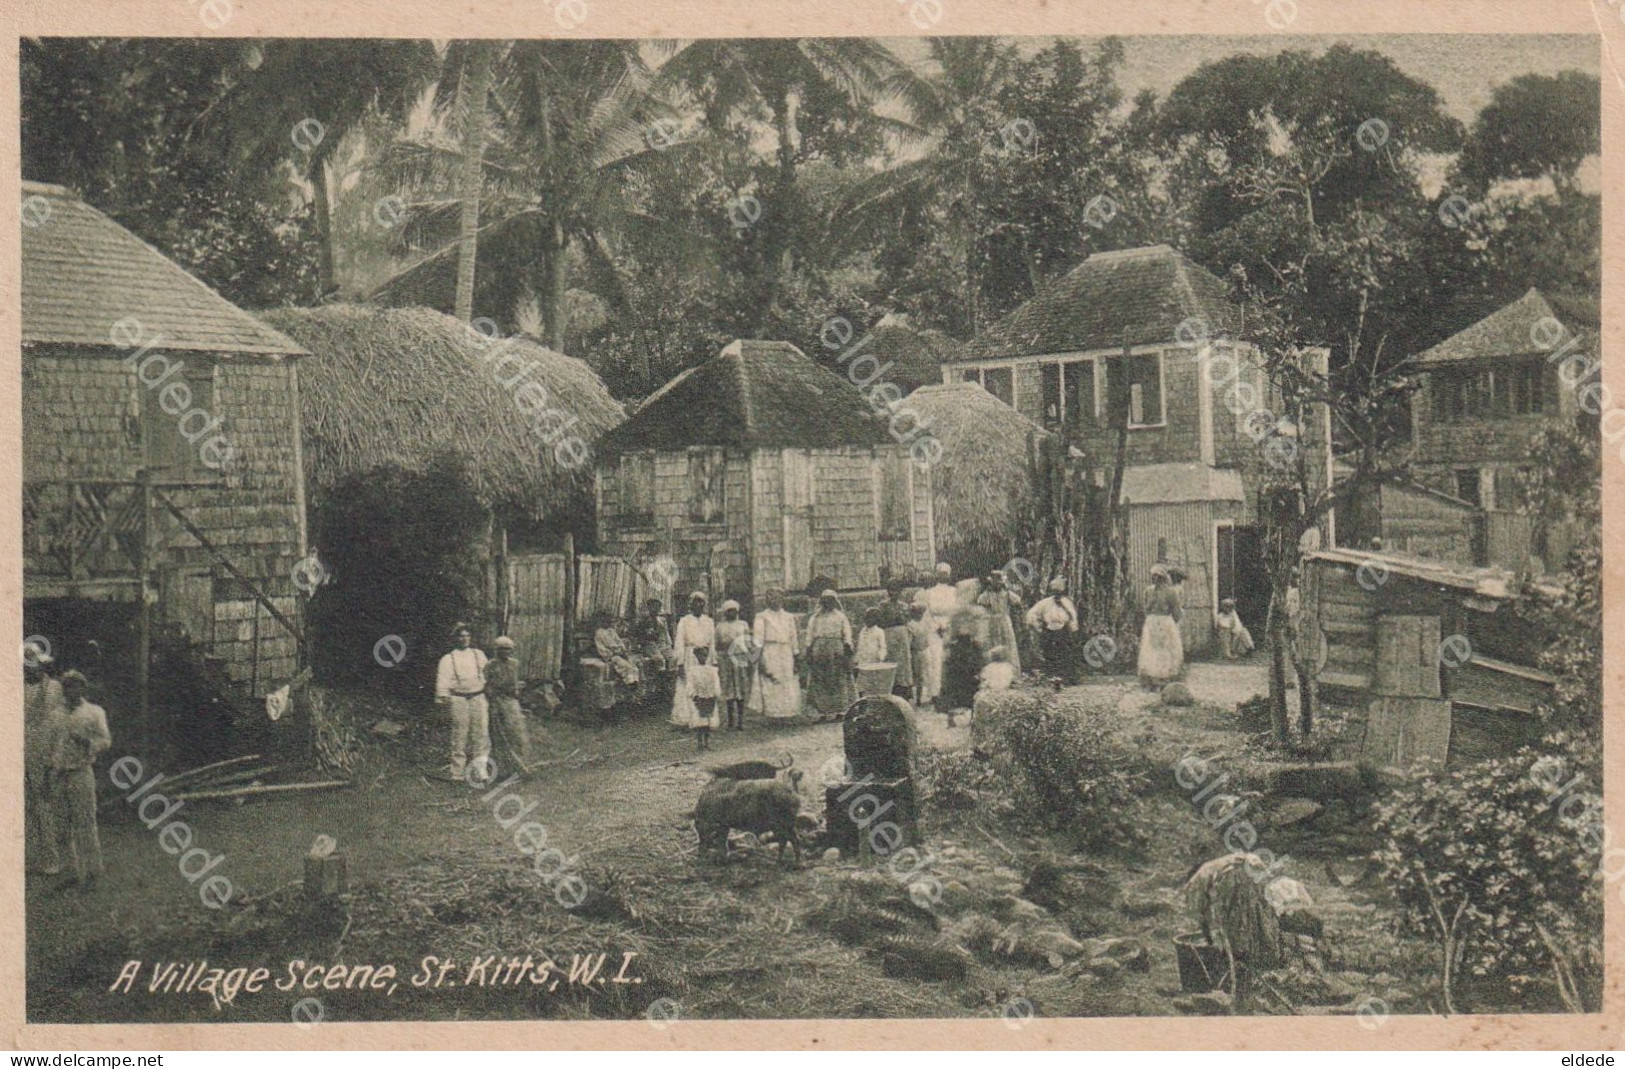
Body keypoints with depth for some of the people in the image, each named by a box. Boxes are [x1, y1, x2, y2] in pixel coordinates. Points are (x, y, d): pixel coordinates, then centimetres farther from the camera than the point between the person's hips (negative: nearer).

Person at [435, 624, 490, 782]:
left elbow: (487, 672, 23)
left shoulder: (479, 655, 15)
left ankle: (481, 769, -1)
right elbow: (443, 678, -5)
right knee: (459, 735, 0)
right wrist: (443, 696, -19)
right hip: (459, 699, -2)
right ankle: (457, 772, 7)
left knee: (481, 734, -5)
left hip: (478, 698, 2)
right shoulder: (448, 659, 5)